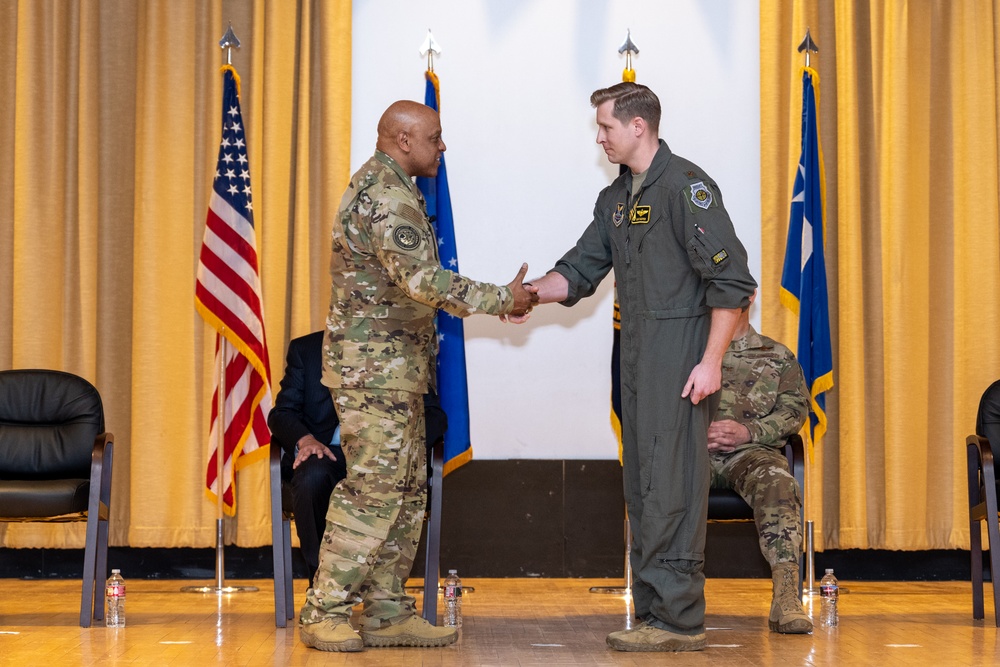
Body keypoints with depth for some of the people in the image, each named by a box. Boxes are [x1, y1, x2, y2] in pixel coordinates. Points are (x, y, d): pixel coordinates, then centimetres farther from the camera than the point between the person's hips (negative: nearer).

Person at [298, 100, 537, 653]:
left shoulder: (379, 187, 19)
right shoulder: (386, 197, -16)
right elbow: (424, 280, -26)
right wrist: (502, 300, -18)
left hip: (395, 368, 11)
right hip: (375, 365, -11)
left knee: (407, 489, 11)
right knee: (373, 488, -8)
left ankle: (387, 612, 15)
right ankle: (325, 613, -2)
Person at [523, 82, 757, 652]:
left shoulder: (686, 186, -11)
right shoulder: (617, 198, 16)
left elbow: (732, 280, -15)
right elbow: (581, 271, 19)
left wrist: (711, 362, -18)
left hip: (681, 363, -9)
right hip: (638, 363, 9)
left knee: (672, 487, -8)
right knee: (643, 489, 11)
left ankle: (680, 619, -2)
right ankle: (655, 615, 19)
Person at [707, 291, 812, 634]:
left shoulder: (778, 356, 23)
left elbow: (795, 408, 9)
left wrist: (747, 432, -8)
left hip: (751, 450, 0)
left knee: (777, 483, -37)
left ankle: (786, 596, -47)